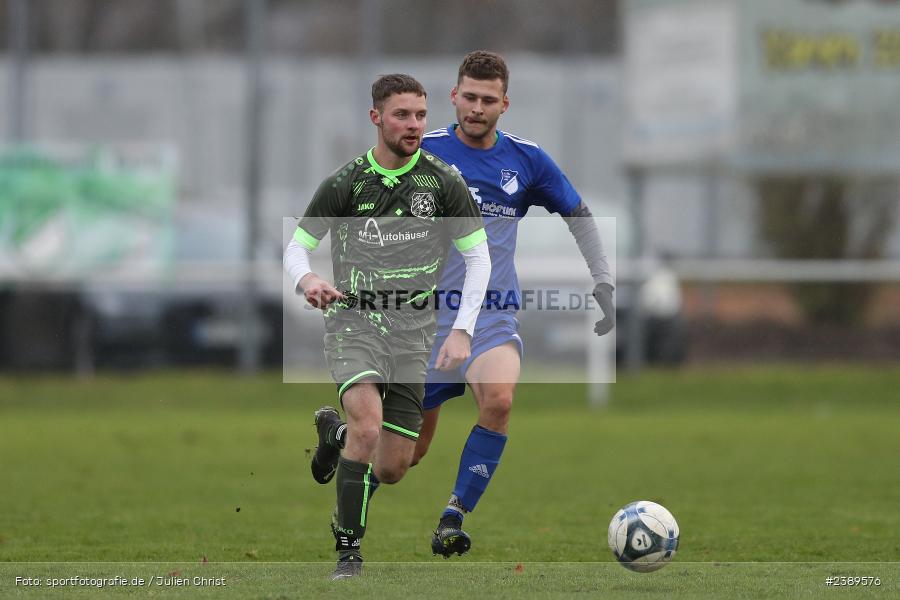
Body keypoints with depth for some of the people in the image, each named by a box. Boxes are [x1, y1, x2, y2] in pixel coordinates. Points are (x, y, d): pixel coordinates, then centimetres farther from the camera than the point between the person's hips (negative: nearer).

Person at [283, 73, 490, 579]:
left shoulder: (443, 181, -1)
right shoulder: (346, 182, -3)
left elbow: (478, 258, 3)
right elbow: (297, 247, 2)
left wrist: (463, 330, -7)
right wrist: (307, 278, -22)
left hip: (413, 328, 2)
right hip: (353, 320, -2)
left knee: (393, 468, 1)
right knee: (368, 423, -28)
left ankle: (335, 433, 36)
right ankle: (348, 553, -17)